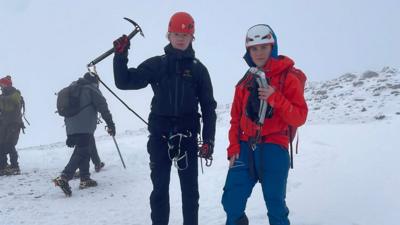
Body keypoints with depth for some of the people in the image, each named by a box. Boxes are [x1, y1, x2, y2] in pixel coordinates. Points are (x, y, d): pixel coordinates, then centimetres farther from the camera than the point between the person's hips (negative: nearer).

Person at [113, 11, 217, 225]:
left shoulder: (198, 69, 4)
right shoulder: (156, 64, 5)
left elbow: (208, 107, 3)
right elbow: (124, 81, 2)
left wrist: (208, 140, -3)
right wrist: (121, 55, -11)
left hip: (187, 136, 0)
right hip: (160, 136, 0)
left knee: (190, 189, 6)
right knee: (160, 188, 6)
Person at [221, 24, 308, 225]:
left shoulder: (288, 78, 0)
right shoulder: (244, 83, 13)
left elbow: (299, 118, -7)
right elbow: (236, 119, 14)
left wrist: (275, 98, -19)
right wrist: (233, 148, 3)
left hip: (274, 148, -4)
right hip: (245, 147, 4)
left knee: (275, 206, -1)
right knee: (231, 201, 0)